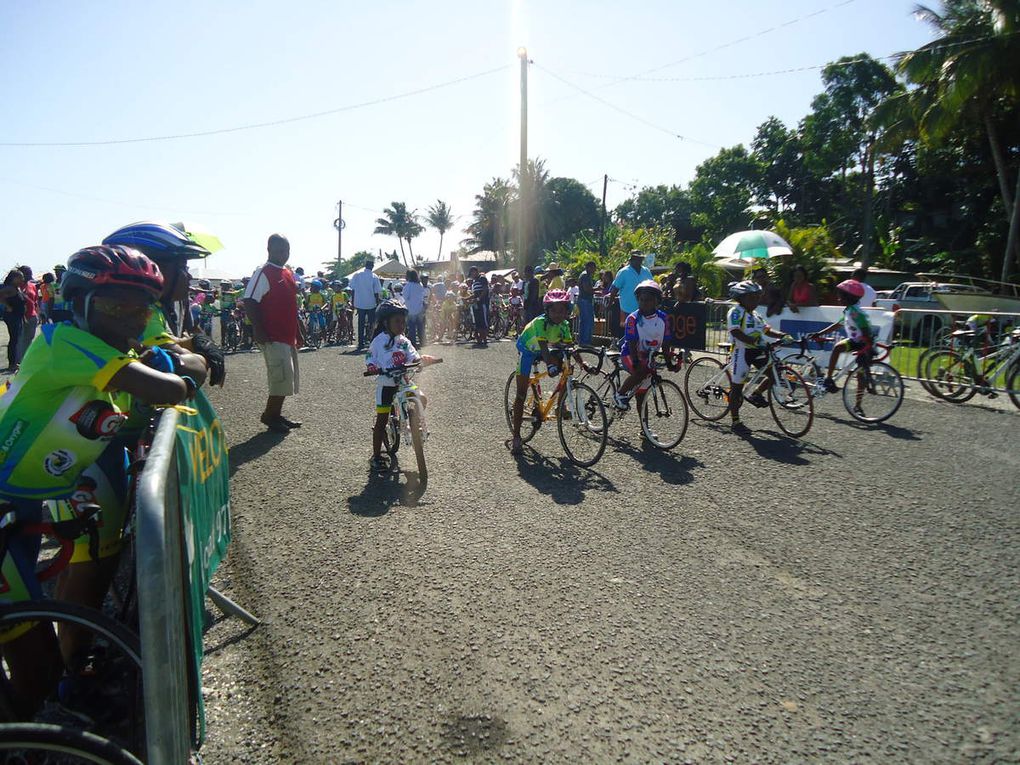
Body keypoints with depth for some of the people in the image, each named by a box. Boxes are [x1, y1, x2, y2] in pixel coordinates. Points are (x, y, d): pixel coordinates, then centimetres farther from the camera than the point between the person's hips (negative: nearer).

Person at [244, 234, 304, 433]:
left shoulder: (288, 273, 15)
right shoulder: (263, 273, -11)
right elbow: (249, 302, -16)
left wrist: (298, 332, 21)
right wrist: (259, 331, -21)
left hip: (288, 336, 9)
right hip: (273, 337, -9)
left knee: (289, 378, 13)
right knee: (283, 378, -10)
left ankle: (276, 415, 23)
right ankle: (269, 415, 5)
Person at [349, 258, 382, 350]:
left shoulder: (357, 275, -3)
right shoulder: (374, 277, -10)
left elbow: (353, 289, 1)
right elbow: (376, 293, -8)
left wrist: (353, 303, 10)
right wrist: (378, 304, 2)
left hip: (359, 304, 2)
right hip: (371, 304, -2)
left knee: (361, 324, 10)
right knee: (372, 324, 10)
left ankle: (361, 343, 10)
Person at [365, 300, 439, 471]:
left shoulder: (404, 341, 5)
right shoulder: (379, 341, -8)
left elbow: (414, 358, -3)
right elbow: (370, 361, -9)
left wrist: (426, 360, -23)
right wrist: (374, 369, -31)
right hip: (386, 384, -4)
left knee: (422, 399, -16)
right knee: (382, 420, 0)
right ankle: (376, 456, 12)